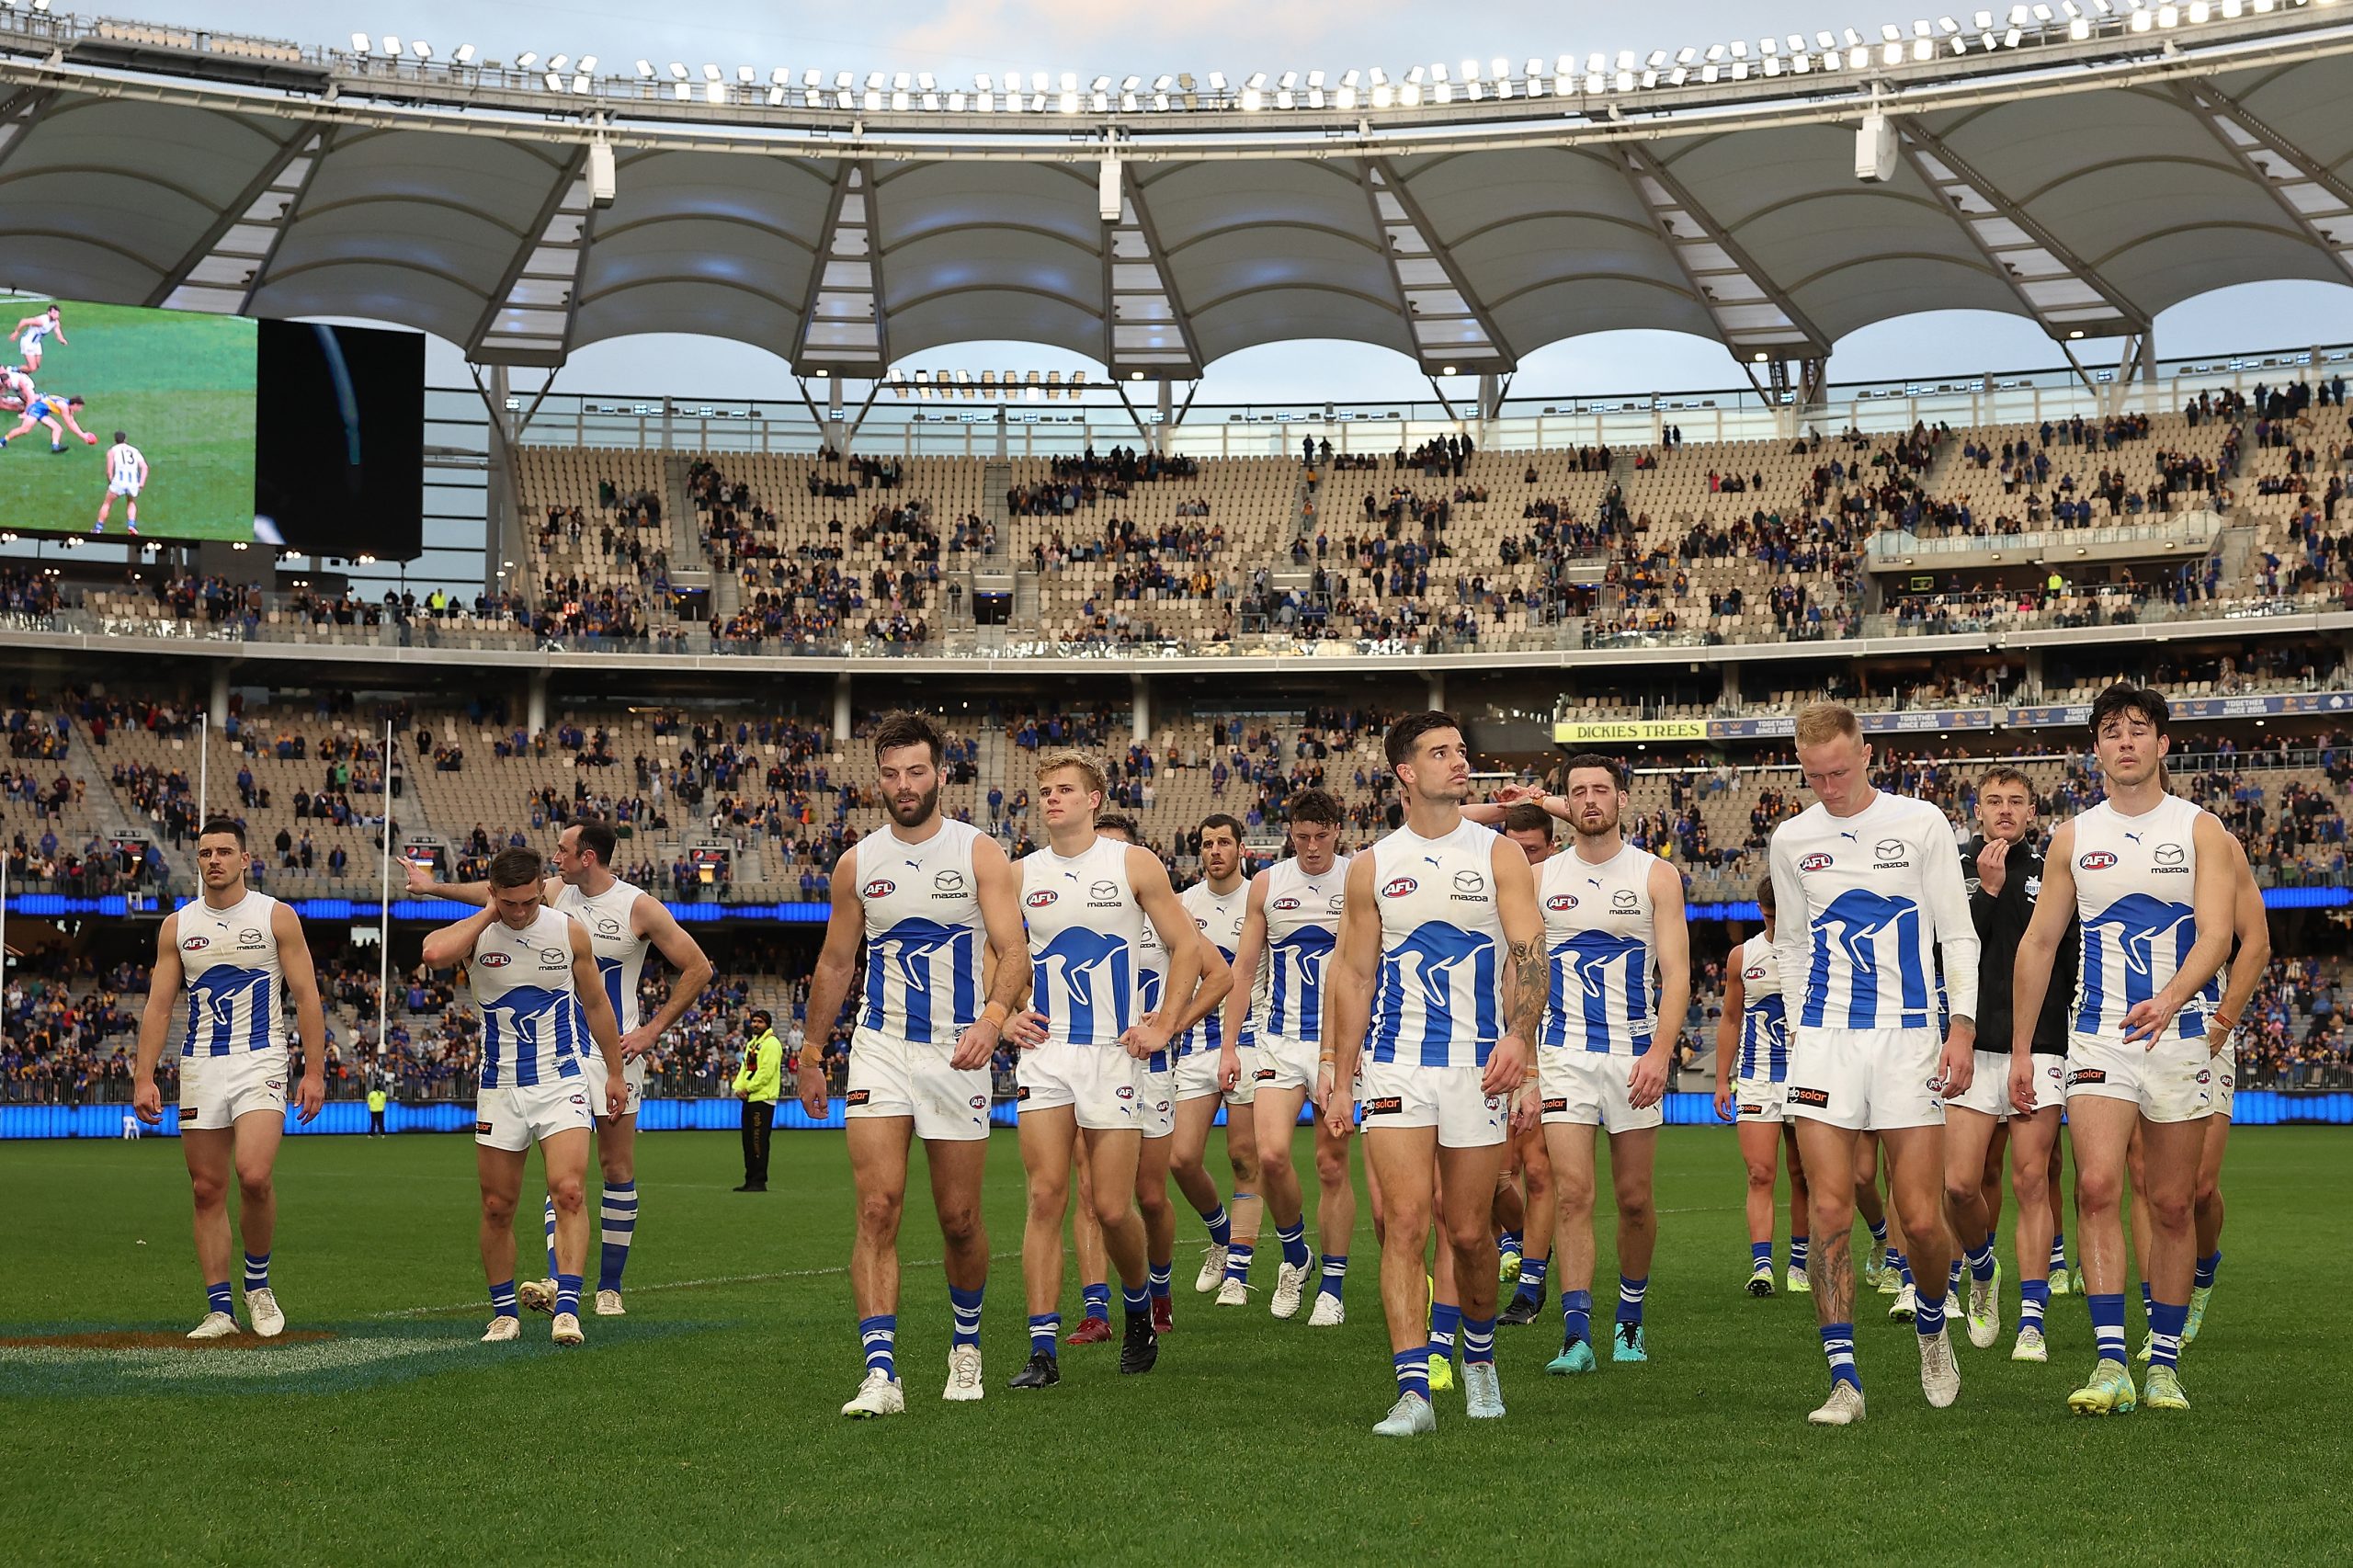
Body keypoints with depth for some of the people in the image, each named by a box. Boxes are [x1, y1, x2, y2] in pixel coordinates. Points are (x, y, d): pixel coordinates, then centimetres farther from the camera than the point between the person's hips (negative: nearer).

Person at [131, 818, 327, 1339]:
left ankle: (258, 1282, 2)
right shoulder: (176, 926, 8)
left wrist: (314, 1071, -6)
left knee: (254, 1176, -21)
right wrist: (143, 1077, -1)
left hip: (261, 1061, -3)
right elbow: (158, 1006, 8)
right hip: (200, 1065, 3)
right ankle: (220, 1309, 8)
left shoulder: (276, 918, 1)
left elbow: (306, 997, 0)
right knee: (207, 1189, 2)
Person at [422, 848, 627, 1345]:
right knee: (497, 1207, 5)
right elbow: (433, 953, -30)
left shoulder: (569, 932, -1)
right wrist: (487, 914, -17)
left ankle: (567, 1307, -21)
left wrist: (614, 1073, 14)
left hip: (561, 1081, -1)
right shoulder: (477, 932, -5)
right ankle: (504, 1313, 19)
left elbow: (596, 1005, 11)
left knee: (569, 1191, -17)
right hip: (500, 1087, 1)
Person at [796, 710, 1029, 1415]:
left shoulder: (980, 854, -3)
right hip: (880, 1048, 1)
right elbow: (834, 965, 16)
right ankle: (881, 1373, -16)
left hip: (957, 1052, -1)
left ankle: (966, 1345, 32)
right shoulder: (857, 864, 5)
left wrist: (993, 1018, -30)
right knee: (877, 1210, -12)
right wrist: (811, 1056, 17)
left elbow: (1011, 952, -11)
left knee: (960, 1218, 7)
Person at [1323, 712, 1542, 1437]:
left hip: (1480, 1063, 0)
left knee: (1470, 1232, 5)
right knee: (1405, 1221, -11)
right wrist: (1335, 1074, 5)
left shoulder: (1500, 855, 5)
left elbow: (1527, 954, -4)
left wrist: (1517, 1038, -21)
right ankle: (1413, 1390, -11)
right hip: (1396, 1063, 0)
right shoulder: (1372, 866, 7)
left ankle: (1479, 1357, 31)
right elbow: (1353, 973, 10)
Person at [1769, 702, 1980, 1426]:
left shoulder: (1920, 823, 2)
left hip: (1907, 1034, -2)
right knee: (1829, 1214, -7)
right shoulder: (1790, 840, 9)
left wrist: (1962, 1026, -5)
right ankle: (1844, 1380, -2)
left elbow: (1957, 934, 4)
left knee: (1920, 1218, -3)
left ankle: (1932, 1331, 27)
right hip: (1823, 1039, 2)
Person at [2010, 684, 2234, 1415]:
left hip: (2181, 1035, -1)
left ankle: (2164, 1363, 14)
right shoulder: (2072, 838, 8)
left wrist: (2169, 1000, -30)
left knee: (2171, 1204, 4)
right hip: (2098, 1038, 1)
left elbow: (2215, 932, -11)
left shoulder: (2200, 830, 1)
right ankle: (2110, 1363, -18)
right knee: (2098, 1186, -16)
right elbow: (2037, 943, 12)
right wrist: (2019, 1048, 8)